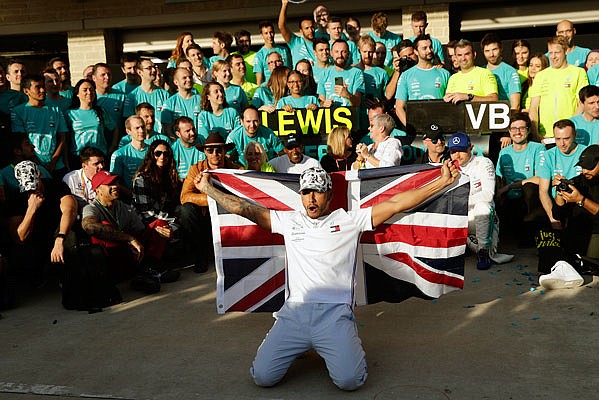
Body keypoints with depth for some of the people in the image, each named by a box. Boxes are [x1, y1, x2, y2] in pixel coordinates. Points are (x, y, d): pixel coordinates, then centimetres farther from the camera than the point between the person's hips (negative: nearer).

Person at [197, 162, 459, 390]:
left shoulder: (349, 221, 10)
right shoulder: (289, 221, 16)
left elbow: (395, 204, 6)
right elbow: (244, 208, 18)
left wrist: (442, 182, 3)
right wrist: (207, 189, 18)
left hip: (335, 312, -2)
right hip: (295, 311, 2)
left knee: (349, 380, -22)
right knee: (262, 377, -11)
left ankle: (343, 346, 15)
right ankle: (300, 346, 21)